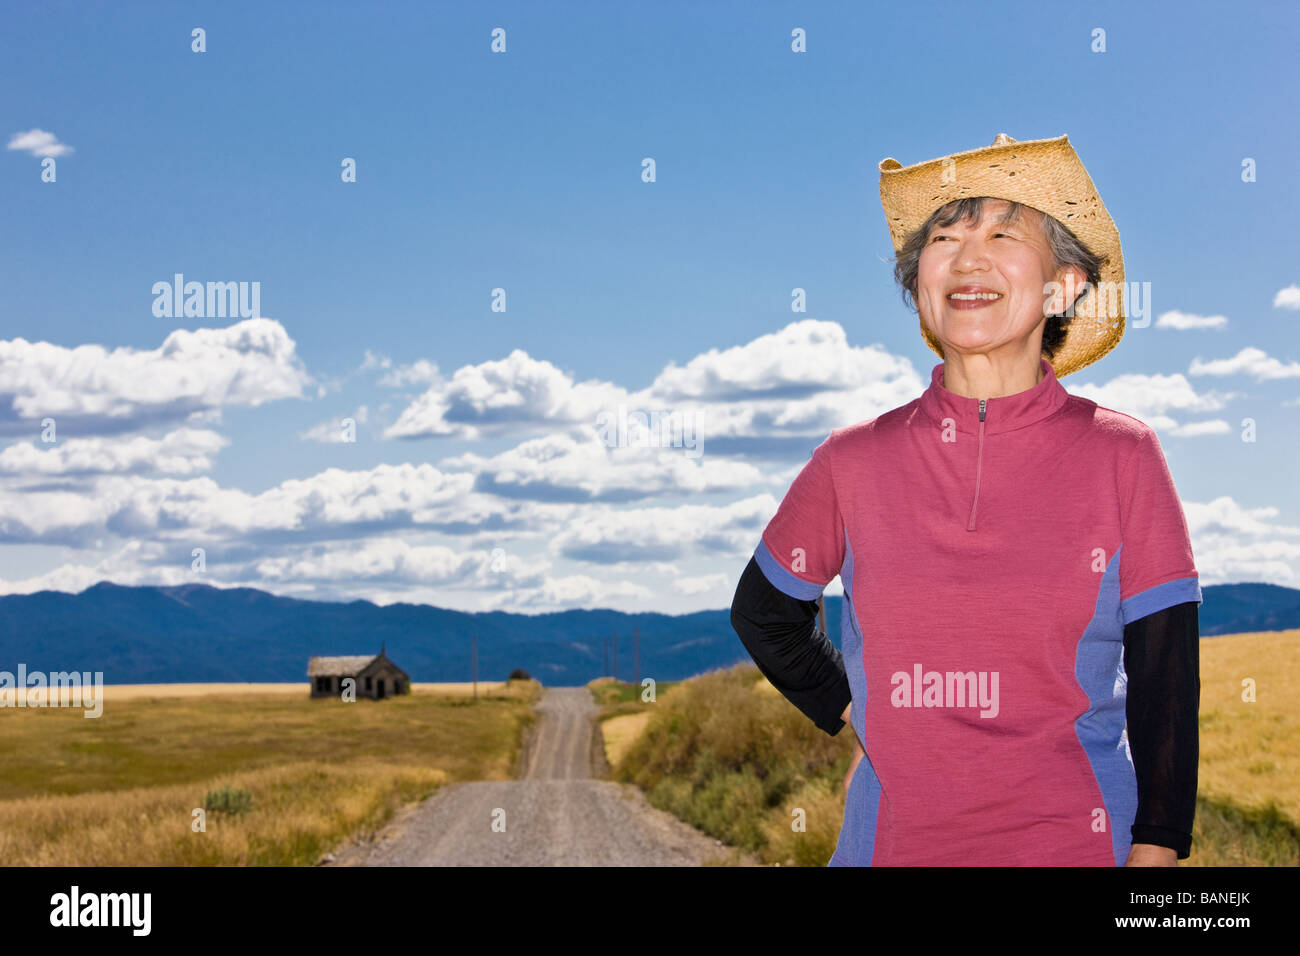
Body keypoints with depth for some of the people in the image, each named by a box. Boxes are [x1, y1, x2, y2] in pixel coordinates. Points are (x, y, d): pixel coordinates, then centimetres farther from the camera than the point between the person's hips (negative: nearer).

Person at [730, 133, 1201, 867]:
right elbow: (764, 614, 16)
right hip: (893, 840, 1)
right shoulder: (855, 463, -1)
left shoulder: (1122, 458, -4)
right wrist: (860, 716, 9)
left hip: (1077, 844, -1)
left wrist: (1156, 851, -7)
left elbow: (1166, 683, -2)